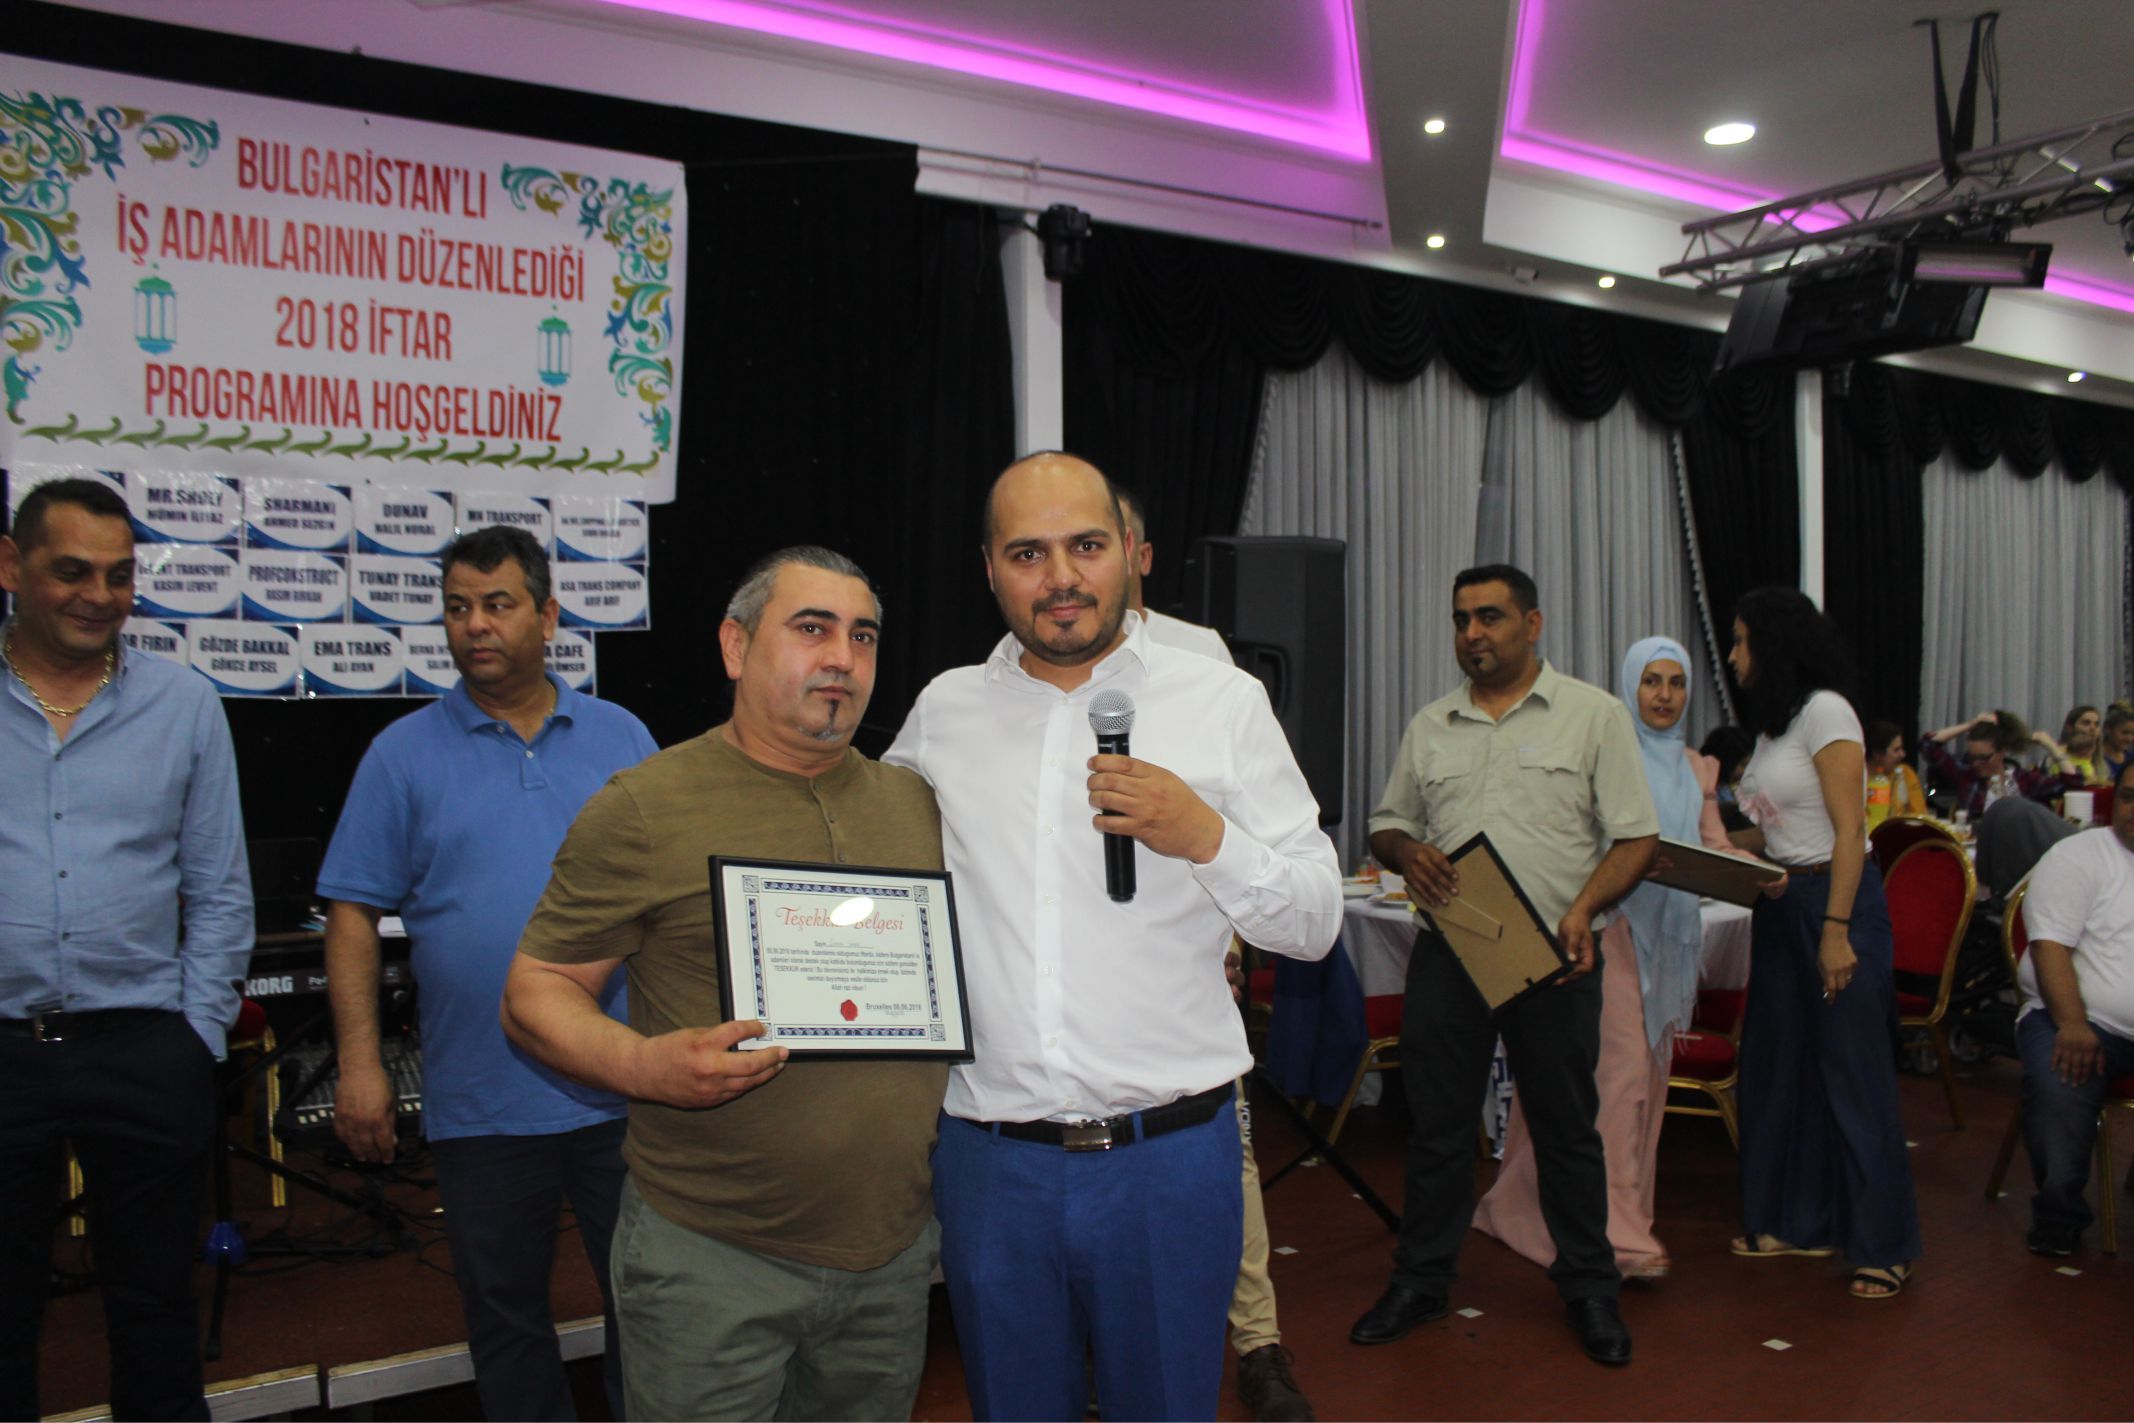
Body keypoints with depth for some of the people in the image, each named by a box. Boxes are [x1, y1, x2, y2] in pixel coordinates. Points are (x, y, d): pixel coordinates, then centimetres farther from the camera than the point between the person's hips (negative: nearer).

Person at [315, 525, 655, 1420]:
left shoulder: (622, 738, 5)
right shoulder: (405, 753, 2)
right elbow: (353, 912, 1)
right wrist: (359, 1065, -6)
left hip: (621, 1090, 0)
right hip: (480, 1101, 0)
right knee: (503, 1312, 14)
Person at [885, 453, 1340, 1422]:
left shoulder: (1224, 702, -2)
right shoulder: (943, 712, 4)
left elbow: (1315, 923, -1)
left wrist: (1204, 837, -18)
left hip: (1169, 1154, -2)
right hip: (989, 1155, 2)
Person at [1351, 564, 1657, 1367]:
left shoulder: (1594, 715, 1)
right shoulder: (1429, 727, 11)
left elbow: (1637, 838, -2)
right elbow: (1387, 824, 17)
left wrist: (1584, 906, -18)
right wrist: (1408, 853, -7)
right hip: (1445, 954, 3)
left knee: (1566, 1126, 8)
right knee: (1437, 1122, 10)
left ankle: (1589, 1290, 24)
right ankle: (1421, 1281, 23)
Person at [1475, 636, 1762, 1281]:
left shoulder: (1697, 768, 17)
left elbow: (1715, 845, 11)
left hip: (1670, 935, 7)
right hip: (1611, 925, -7)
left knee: (1651, 1074, 9)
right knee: (1621, 1067, -13)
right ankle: (1619, 1229, -11)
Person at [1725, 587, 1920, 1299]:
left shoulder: (1824, 711, -12)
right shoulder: (1772, 722, 14)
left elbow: (1849, 829, -17)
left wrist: (1837, 931, -21)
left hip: (1838, 900, -9)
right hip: (1781, 906, 9)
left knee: (1854, 1074, -3)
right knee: (1780, 1066, 11)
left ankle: (1884, 1245, 8)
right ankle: (1803, 1222, 23)